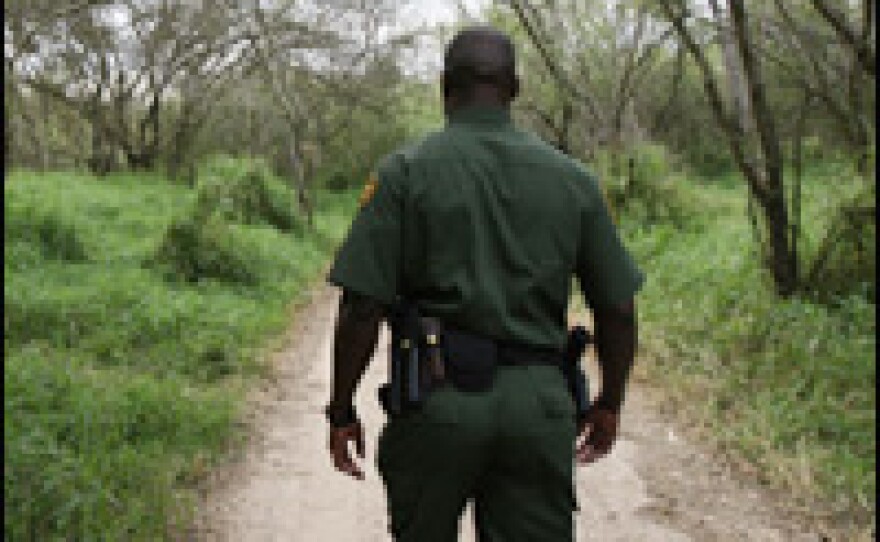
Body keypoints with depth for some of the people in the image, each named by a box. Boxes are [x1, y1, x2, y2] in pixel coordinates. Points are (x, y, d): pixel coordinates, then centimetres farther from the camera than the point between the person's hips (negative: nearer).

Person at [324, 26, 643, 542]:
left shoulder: (405, 171, -3)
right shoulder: (573, 178, 5)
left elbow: (363, 307, -9)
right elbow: (618, 307, 6)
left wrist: (342, 410, 1)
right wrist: (609, 403, 20)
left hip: (438, 399, -1)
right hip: (540, 402, 2)